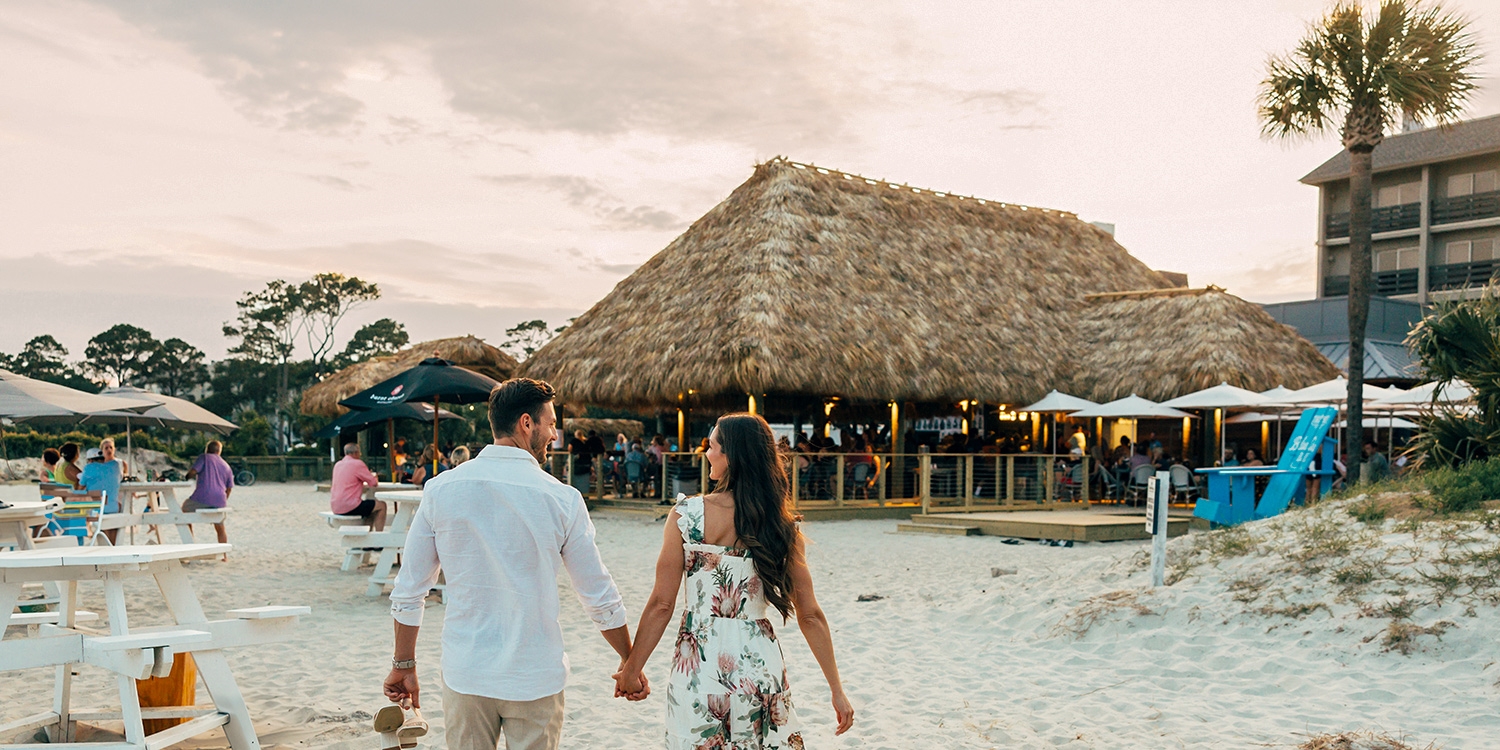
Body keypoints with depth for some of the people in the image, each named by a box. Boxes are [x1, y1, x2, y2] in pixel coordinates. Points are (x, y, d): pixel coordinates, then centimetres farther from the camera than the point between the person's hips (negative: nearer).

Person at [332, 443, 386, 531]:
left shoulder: (338, 464, 14)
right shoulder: (358, 464, -10)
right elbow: (374, 483, -7)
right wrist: (375, 478, 17)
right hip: (349, 507, -9)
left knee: (370, 506, 28)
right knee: (381, 505, 3)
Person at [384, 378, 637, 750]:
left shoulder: (440, 490, -3)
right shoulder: (562, 499, -9)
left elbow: (408, 593, 1)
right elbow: (600, 600, -3)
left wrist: (404, 666, 14)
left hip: (464, 674, 2)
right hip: (535, 677, -2)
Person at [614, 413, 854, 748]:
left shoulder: (686, 514, -9)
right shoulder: (781, 526, -3)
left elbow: (662, 604, -9)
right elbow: (810, 615, -1)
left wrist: (632, 669, 3)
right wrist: (837, 690, 6)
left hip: (699, 666, -1)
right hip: (760, 662, 2)